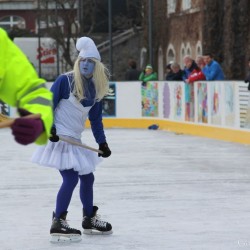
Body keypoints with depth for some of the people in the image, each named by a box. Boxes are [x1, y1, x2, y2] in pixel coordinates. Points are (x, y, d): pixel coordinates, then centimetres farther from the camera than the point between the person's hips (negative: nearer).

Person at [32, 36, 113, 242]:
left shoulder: (95, 89, 7)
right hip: (59, 138, -8)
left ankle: (89, 220, 33)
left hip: (75, 140, 8)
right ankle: (58, 223, -12)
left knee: (87, 177, 16)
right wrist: (49, 127, -20)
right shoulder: (65, 81, -12)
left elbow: (95, 118, 14)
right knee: (71, 178, -17)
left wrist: (102, 143, 11)